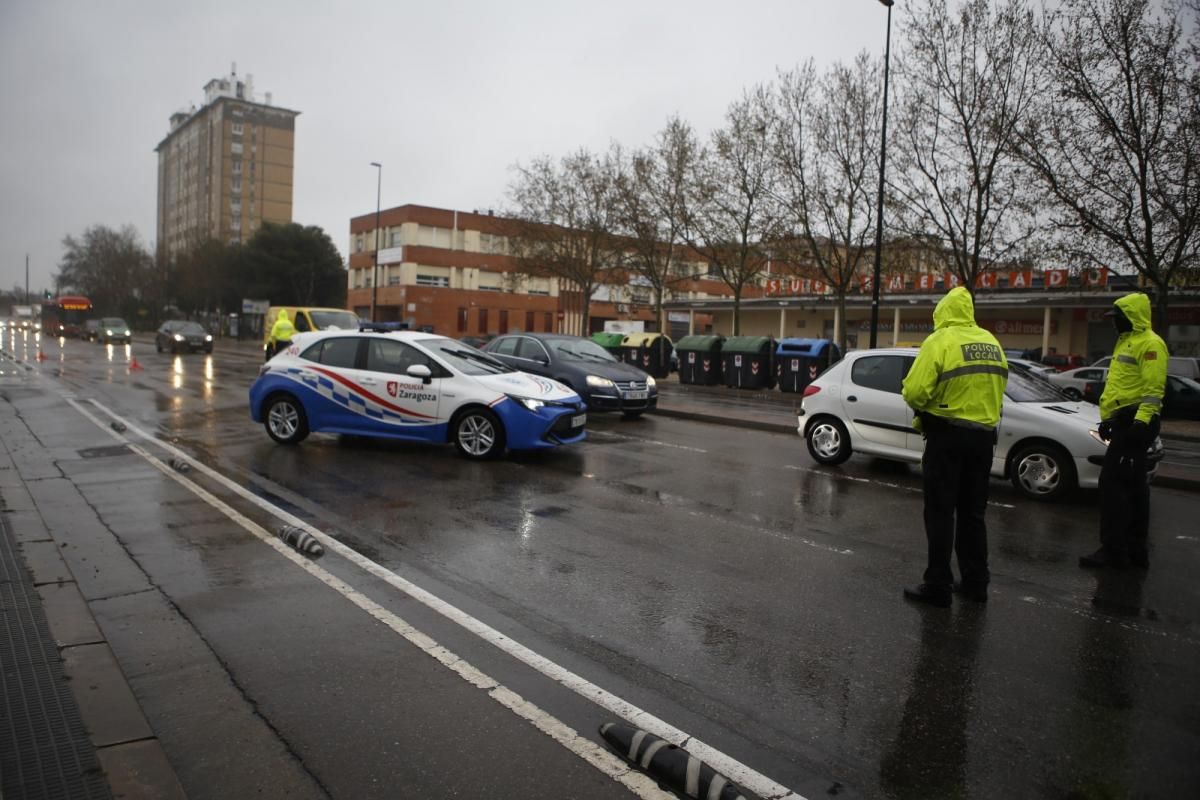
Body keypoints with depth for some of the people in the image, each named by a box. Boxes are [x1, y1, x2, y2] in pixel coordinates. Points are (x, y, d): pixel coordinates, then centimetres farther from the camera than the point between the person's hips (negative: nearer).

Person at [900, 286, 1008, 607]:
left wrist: (923, 409, 1)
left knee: (941, 512, 0)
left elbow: (914, 391, -19)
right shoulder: (992, 343, 9)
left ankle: (938, 585, 3)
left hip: (947, 435, -6)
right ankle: (975, 581, 23)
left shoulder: (940, 341, -12)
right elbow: (996, 388, 12)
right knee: (972, 512, 16)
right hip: (984, 435, 6)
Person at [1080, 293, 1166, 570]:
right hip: (1124, 419, 11)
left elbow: (1154, 387, -21)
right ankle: (1136, 549, 20)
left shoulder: (1149, 343, -12)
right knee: (1133, 485, 13)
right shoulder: (1126, 342, 20)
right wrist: (1108, 417, 24)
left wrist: (1142, 420, -28)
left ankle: (1113, 550, -7)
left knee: (1113, 482, -11)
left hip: (1135, 421, -11)